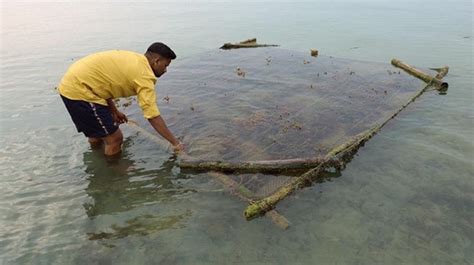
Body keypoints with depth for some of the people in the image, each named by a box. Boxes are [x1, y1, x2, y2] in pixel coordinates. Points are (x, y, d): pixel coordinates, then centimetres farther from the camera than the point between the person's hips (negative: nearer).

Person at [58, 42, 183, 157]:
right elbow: (153, 116, -18)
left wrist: (114, 111, 17)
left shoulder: (133, 59, 11)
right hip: (78, 90, -10)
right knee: (114, 138, -2)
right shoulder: (144, 76, -16)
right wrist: (175, 143, -10)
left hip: (71, 82, 10)